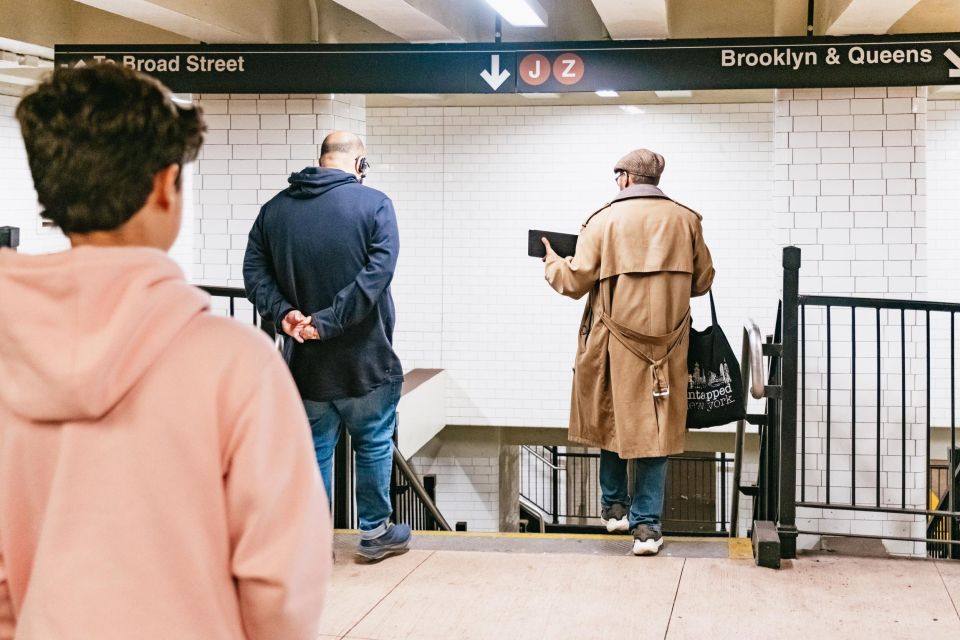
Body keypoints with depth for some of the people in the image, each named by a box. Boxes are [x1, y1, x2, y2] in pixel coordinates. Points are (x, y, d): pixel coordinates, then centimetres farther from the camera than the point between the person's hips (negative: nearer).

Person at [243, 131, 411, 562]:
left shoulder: (276, 208, 4)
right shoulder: (373, 204, -9)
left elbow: (254, 271, -3)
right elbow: (377, 272, -20)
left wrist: (284, 312, -14)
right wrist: (328, 322, -21)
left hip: (304, 360, 3)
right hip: (365, 359, -3)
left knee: (313, 448, 13)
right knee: (374, 445, 13)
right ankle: (374, 532, 23)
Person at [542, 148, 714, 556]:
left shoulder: (604, 220, -4)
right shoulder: (686, 221, 3)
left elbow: (576, 282, -5)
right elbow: (702, 281, 9)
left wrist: (552, 262, 16)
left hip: (615, 342, -1)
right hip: (667, 343, 1)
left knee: (612, 420, 17)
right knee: (655, 428, 4)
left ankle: (614, 507, 27)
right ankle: (646, 525, 2)